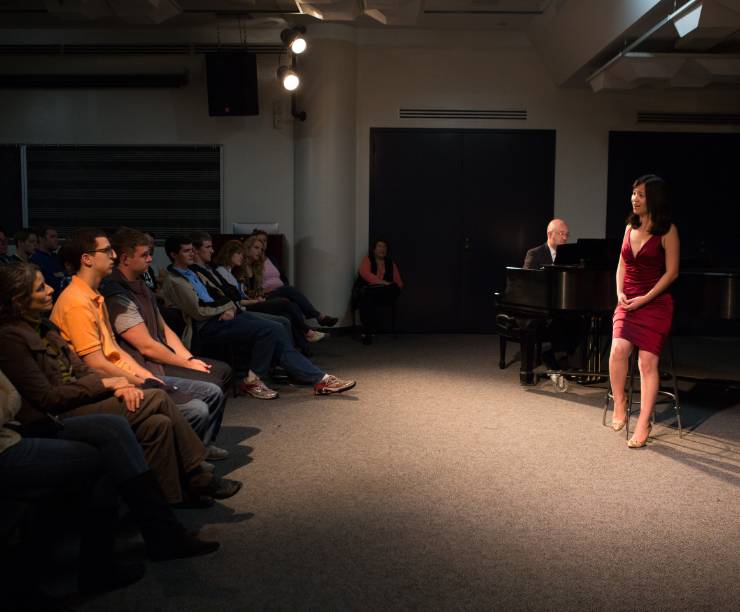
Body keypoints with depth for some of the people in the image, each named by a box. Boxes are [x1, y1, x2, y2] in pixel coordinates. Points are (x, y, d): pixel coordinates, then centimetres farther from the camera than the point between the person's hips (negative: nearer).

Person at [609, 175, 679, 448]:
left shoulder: (667, 230, -6)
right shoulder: (630, 226, 10)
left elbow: (672, 272, -8)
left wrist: (645, 299, -15)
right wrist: (620, 293, -2)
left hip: (654, 303, -4)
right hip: (628, 302, 4)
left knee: (648, 363, -5)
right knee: (618, 349, -19)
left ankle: (643, 425, 3)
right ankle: (619, 407, -1)